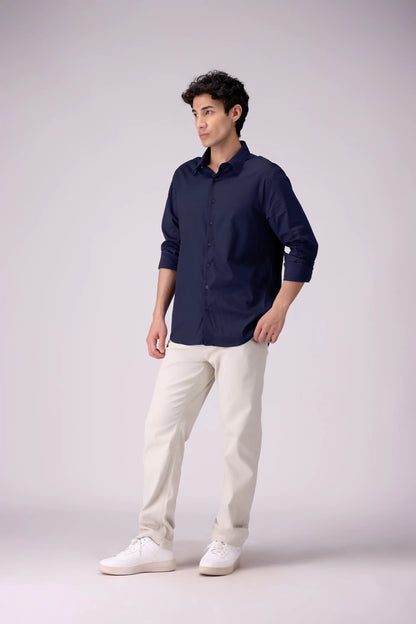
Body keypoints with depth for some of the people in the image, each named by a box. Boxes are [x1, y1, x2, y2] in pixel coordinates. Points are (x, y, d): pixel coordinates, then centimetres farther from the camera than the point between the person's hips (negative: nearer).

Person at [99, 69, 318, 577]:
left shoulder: (264, 177, -4)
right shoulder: (185, 179, 11)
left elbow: (302, 245, -4)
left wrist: (278, 310, -11)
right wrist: (159, 315, 11)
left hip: (242, 333, -5)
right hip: (187, 332, 5)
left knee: (239, 437, 3)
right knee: (161, 428, 2)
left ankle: (228, 540, 17)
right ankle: (155, 542, 10)